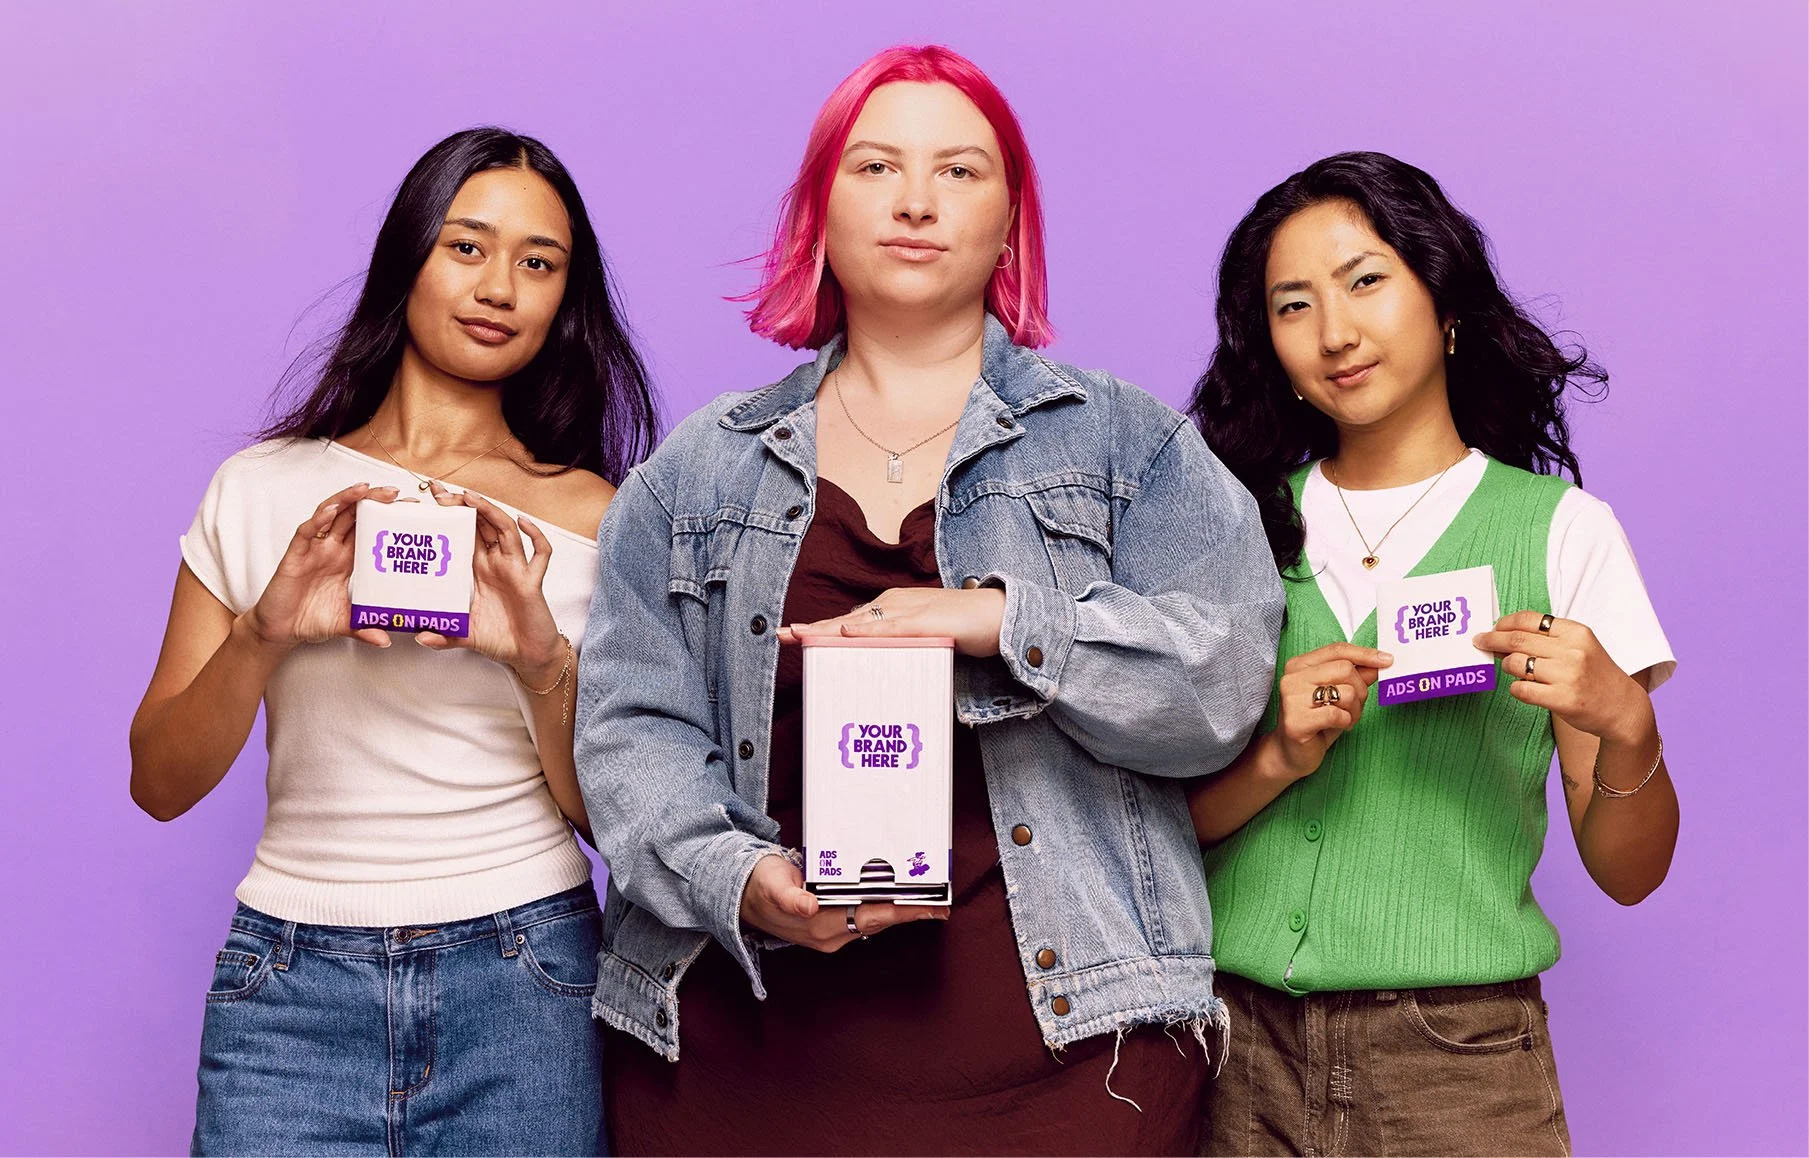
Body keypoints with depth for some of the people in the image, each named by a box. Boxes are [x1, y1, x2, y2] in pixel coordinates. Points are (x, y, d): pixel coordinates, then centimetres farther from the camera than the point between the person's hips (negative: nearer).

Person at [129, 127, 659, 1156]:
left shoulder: (594, 519, 4)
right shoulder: (261, 491, 5)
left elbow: (610, 817, 3)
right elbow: (160, 784, 4)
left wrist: (545, 664, -15)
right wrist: (262, 635, -13)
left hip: (526, 988, 0)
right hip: (294, 983, 0)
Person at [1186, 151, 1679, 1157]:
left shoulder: (1563, 530, 0)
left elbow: (1628, 875, -1)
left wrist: (1626, 726, -19)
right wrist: (1276, 761, -16)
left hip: (1455, 1064, -2)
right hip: (1233, 1044, 2)